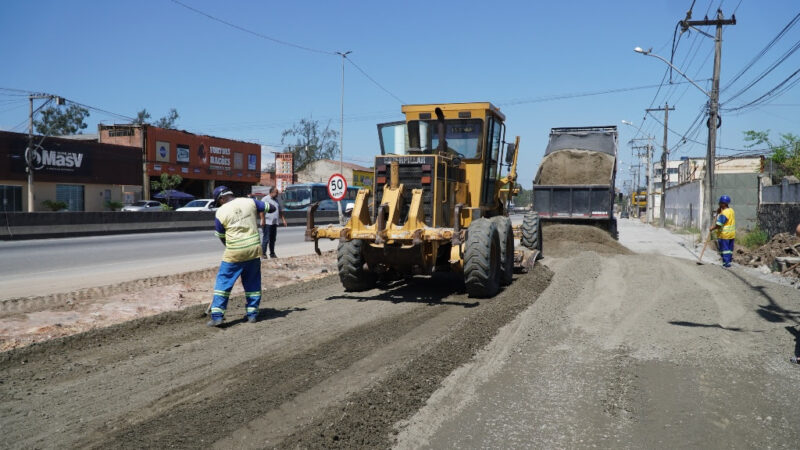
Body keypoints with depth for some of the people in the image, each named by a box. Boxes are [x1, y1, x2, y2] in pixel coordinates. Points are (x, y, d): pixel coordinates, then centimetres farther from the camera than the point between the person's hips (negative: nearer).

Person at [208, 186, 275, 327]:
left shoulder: (221, 212, -4)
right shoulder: (250, 202, -1)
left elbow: (221, 237, 6)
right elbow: (270, 208, 9)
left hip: (234, 253, -3)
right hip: (254, 249, 3)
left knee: (223, 281, 6)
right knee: (253, 282, 15)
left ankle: (217, 315, 2)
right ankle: (252, 313, 18)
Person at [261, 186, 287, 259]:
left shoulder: (276, 200, 17)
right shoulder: (265, 199, -5)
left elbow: (280, 211, 22)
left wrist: (283, 219, 16)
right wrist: (262, 220, -19)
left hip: (274, 223, 7)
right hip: (267, 223, -7)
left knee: (273, 239, 11)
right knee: (266, 239, -7)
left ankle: (272, 253, 18)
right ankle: (263, 253, -3)